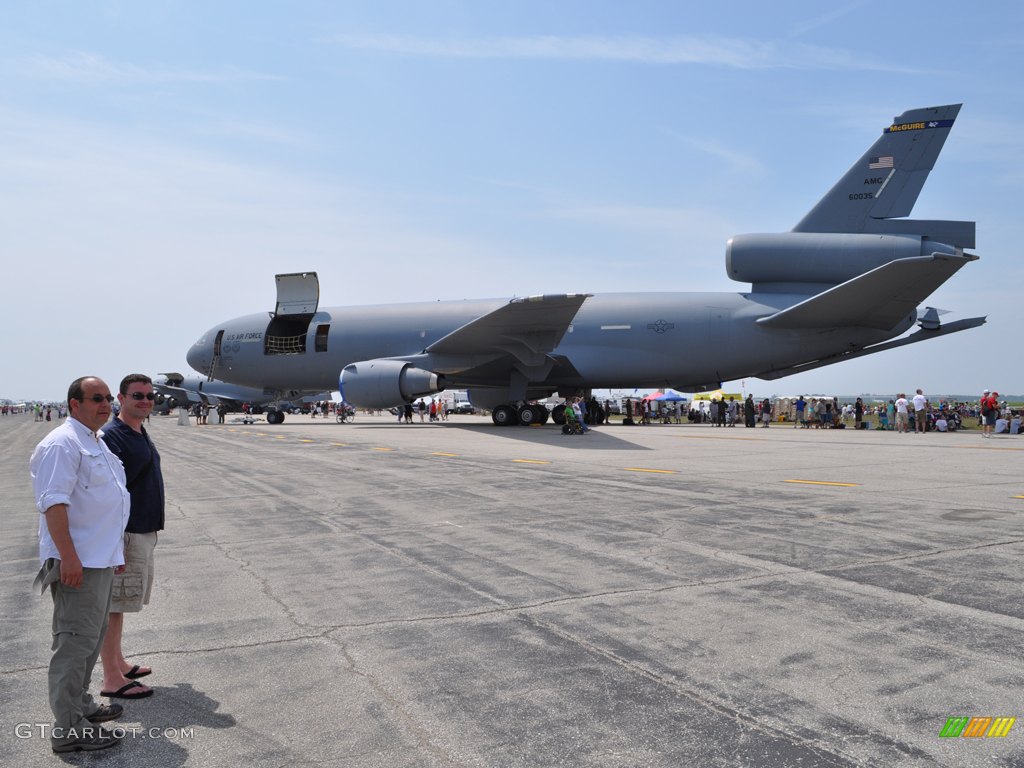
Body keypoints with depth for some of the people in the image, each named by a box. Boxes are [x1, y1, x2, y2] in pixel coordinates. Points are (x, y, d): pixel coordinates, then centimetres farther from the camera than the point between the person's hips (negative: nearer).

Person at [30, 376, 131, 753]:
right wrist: (68, 556, -27)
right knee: (75, 643, -5)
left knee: (91, 638, 20)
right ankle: (68, 729, 2)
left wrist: (115, 553, 24)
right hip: (78, 563, -10)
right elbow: (54, 502, -22)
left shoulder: (97, 441, 17)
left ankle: (80, 705, 34)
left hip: (101, 559, 10)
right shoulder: (62, 444, -15)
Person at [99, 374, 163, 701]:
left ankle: (119, 664, 30)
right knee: (113, 604, -1)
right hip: (125, 534, -9)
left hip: (143, 532, 9)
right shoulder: (112, 436, -17)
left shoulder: (141, 434, 12)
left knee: (120, 602, 18)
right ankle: (111, 680, 7)